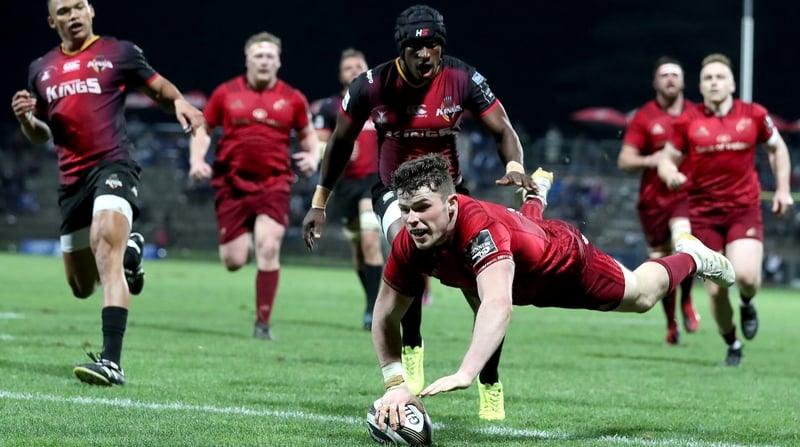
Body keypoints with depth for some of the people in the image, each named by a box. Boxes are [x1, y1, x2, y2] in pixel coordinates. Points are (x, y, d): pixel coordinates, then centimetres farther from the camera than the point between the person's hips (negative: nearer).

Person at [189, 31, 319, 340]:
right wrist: (196, 160, -4)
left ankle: (263, 323, -3)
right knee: (234, 261, -1)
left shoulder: (292, 98, 4)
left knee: (268, 250, -15)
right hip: (232, 184, 0)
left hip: (274, 184, 0)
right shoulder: (226, 93, 2)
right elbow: (203, 129, 12)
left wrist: (312, 157, -4)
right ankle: (243, 241, 40)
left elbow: (308, 134, 16)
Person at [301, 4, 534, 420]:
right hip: (396, 190, -2)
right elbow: (341, 141, 1)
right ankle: (411, 349, -17)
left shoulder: (462, 79, -15)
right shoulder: (372, 85, -14)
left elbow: (503, 129, -10)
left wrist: (514, 165, -33)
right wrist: (319, 202, 5)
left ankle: (490, 388, 13)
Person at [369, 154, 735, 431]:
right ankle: (538, 190, 75)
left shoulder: (479, 226, -51)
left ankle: (690, 256, 50)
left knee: (642, 296, 21)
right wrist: (396, 384, -35)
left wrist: (464, 374, -78)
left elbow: (499, 304, -66)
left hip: (565, 260, -6)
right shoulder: (409, 245, -34)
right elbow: (385, 317, -21)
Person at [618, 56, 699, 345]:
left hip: (687, 195, 0)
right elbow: (624, 161, -4)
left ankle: (686, 301, -2)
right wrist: (649, 161, -22)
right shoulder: (644, 118, -1)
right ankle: (671, 324, 24)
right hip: (654, 199, 1)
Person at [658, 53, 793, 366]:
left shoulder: (754, 116, 0)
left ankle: (747, 304, 16)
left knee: (745, 275, -22)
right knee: (715, 289, -4)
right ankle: (732, 345, 22)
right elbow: (667, 159, 6)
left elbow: (777, 148, 16)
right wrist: (670, 174, -17)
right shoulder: (688, 121, -2)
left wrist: (783, 188, 9)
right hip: (704, 213, 1)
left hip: (745, 209, 0)